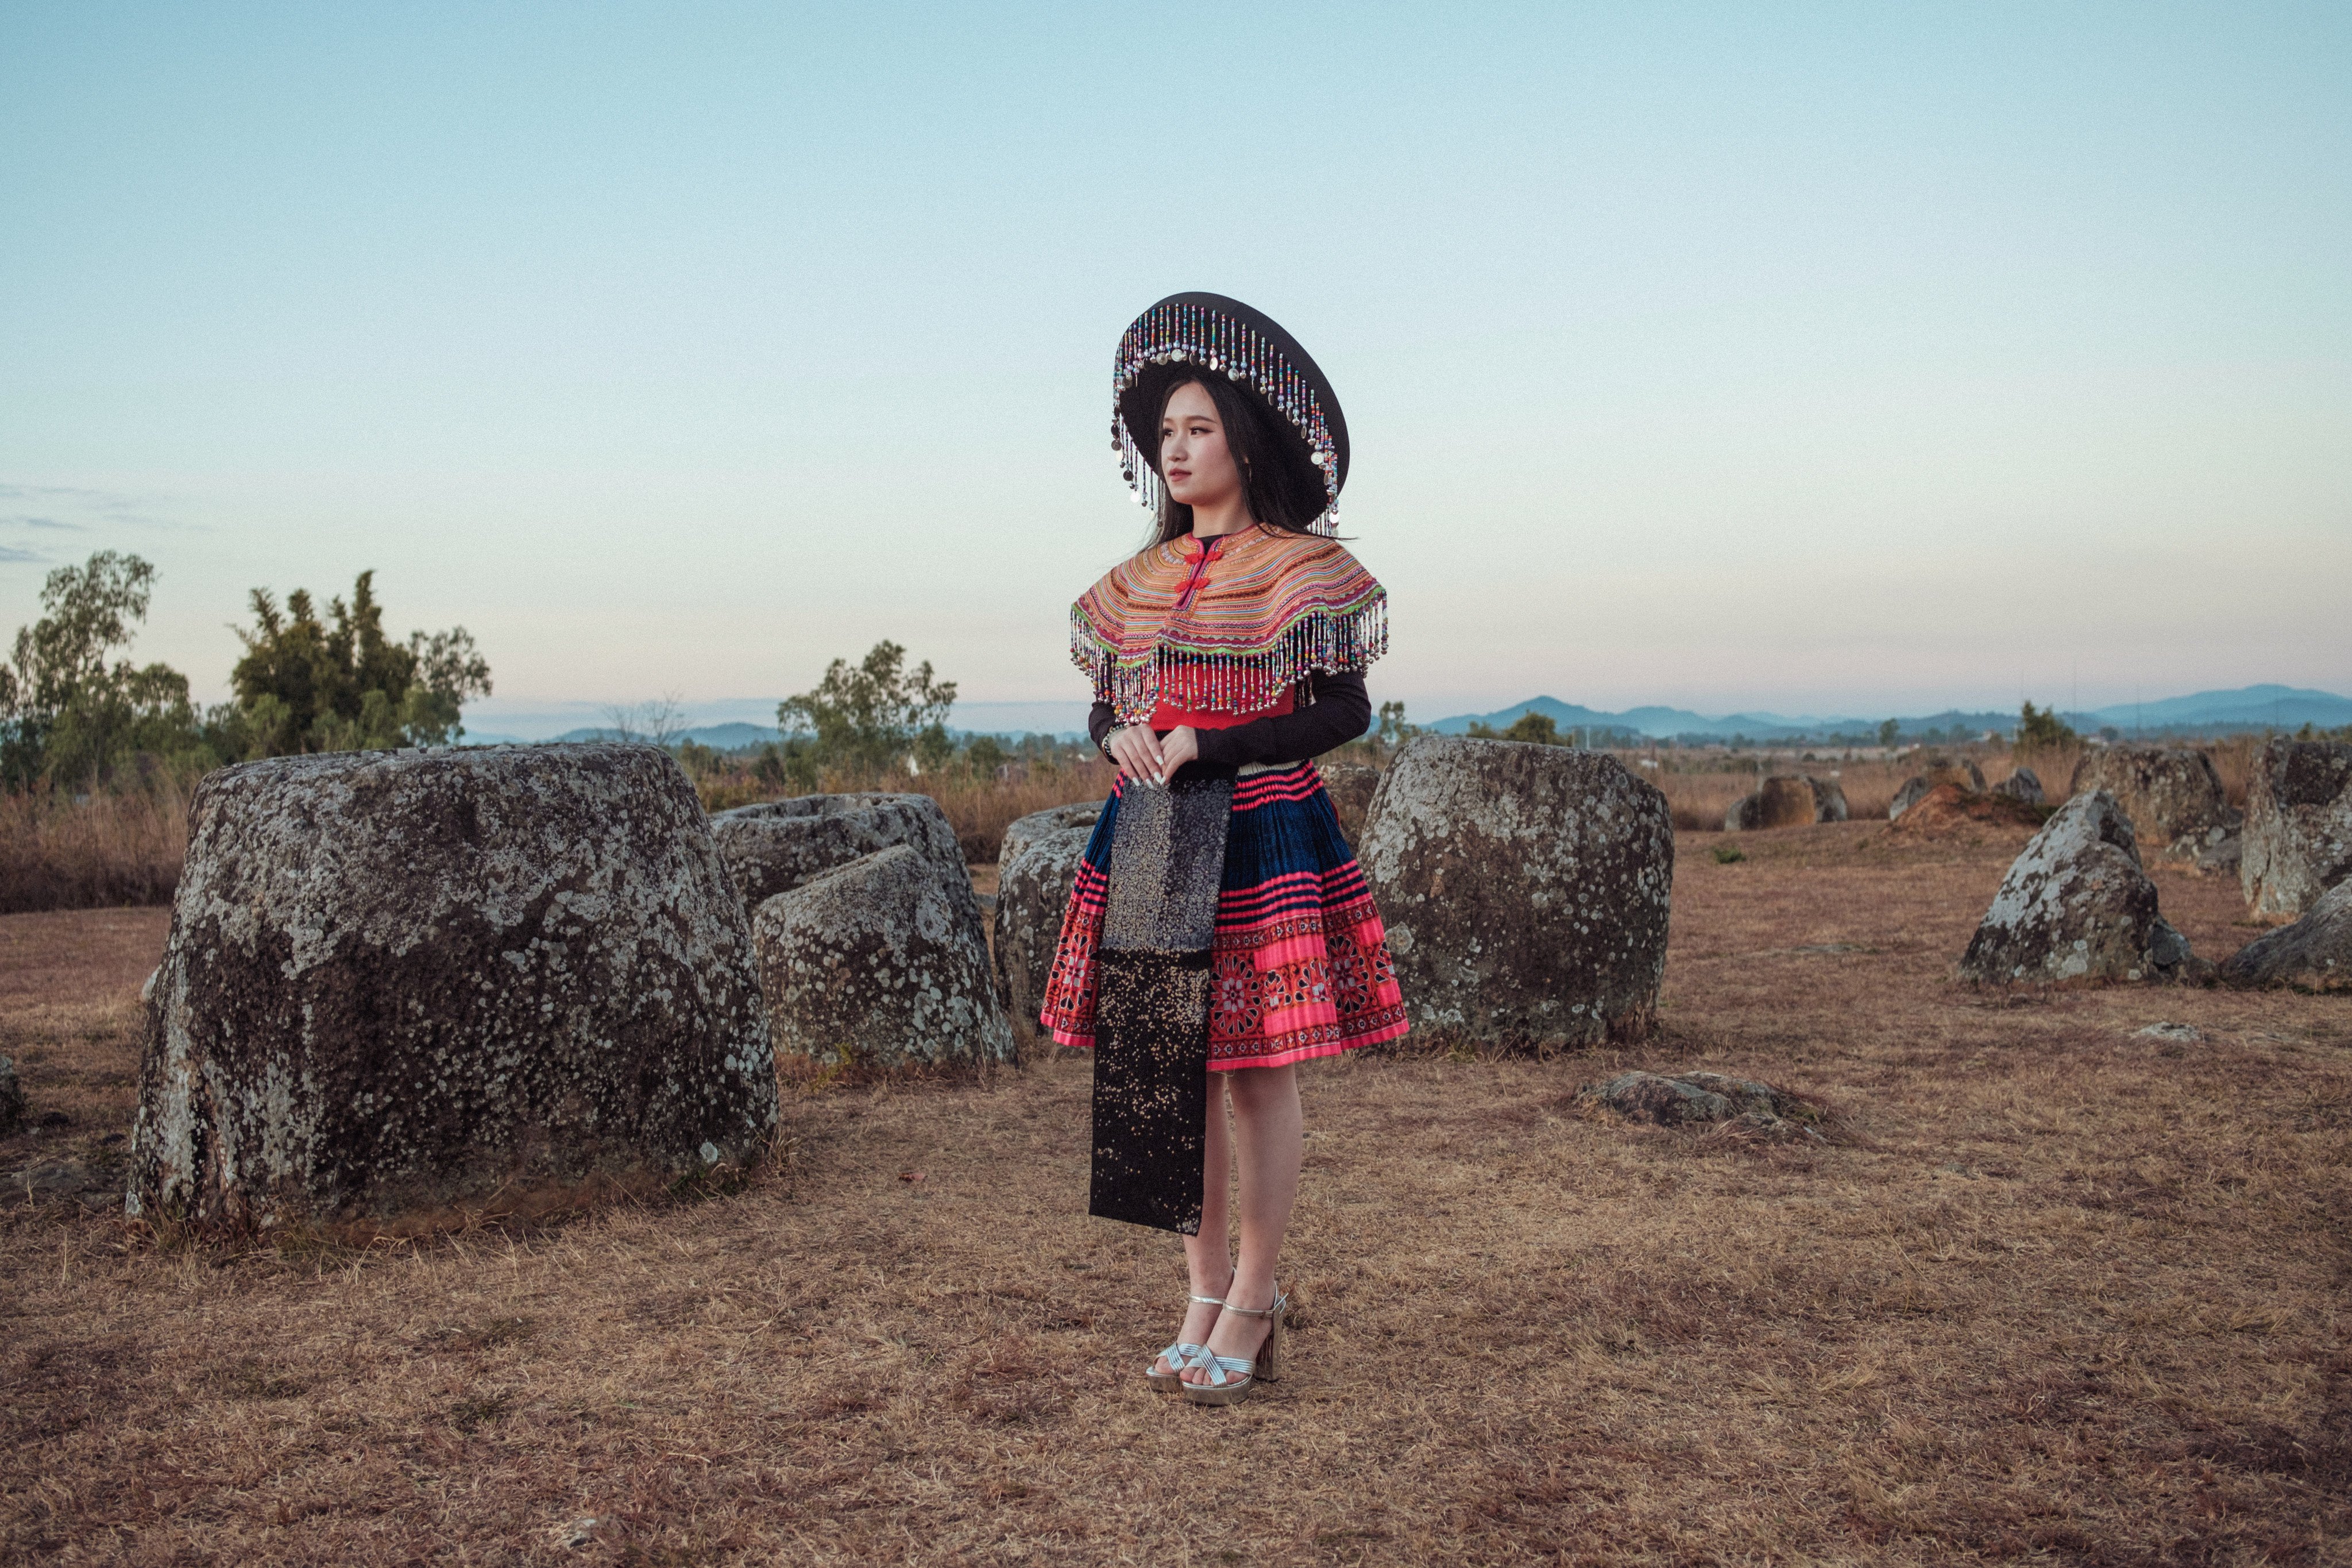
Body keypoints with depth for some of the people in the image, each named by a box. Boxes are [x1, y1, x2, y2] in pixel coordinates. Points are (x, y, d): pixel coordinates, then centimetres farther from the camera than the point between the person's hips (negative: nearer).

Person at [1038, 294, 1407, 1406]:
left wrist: (1208, 747, -16)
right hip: (1150, 845, 6)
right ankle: (1206, 1293, 19)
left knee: (1257, 1070, 0)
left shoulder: (1301, 567, -3)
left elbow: (1345, 713, -9)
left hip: (1262, 841, -6)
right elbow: (1106, 705, 17)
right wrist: (1119, 735, -7)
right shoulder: (1143, 578, 14)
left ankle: (1252, 1303, 12)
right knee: (1166, 1066, 7)